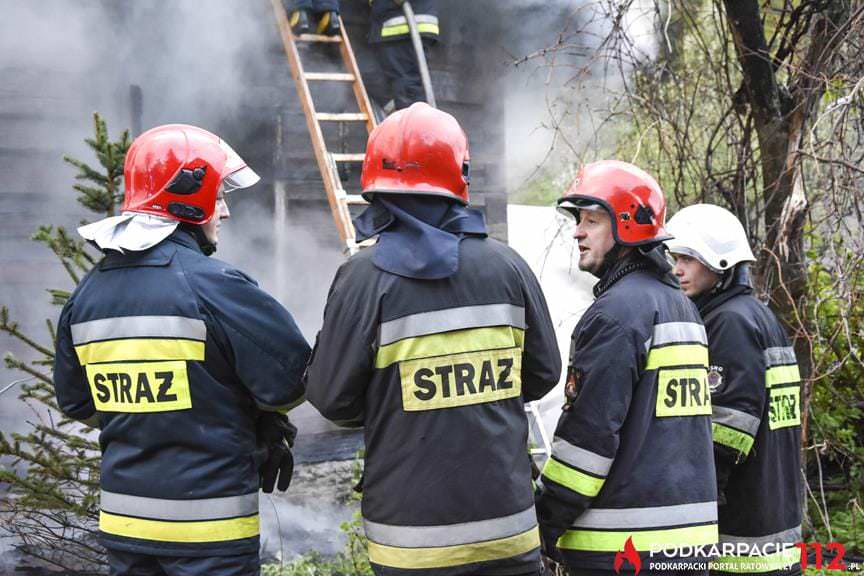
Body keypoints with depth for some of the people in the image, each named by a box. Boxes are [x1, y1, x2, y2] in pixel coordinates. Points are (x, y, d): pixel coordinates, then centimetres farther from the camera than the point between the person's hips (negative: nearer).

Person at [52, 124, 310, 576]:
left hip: (121, 521, 7)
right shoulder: (214, 286, -18)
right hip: (208, 529, -6)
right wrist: (254, 416, 5)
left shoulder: (88, 293, 4)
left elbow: (76, 402, 12)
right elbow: (290, 379, -15)